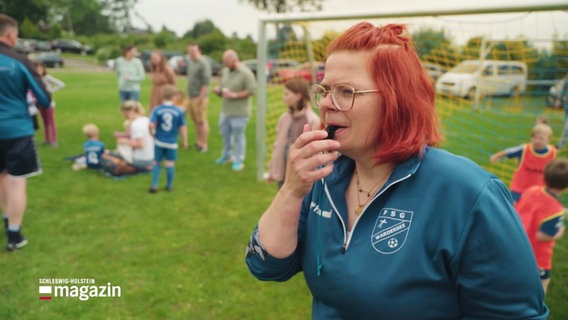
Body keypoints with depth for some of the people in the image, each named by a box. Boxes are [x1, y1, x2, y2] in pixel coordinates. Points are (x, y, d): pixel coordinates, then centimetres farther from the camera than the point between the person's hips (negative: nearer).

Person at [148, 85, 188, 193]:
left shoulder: (157, 110, -9)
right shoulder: (179, 111, -8)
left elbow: (151, 125, -17)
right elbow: (183, 127, -5)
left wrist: (152, 134, 3)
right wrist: (185, 141, 7)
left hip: (159, 141, 0)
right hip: (172, 143, 0)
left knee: (157, 163, 13)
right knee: (170, 164, 10)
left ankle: (154, 185, 9)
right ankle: (169, 186, 20)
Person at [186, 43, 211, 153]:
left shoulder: (203, 63, -13)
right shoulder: (190, 61, 13)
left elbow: (206, 81, -19)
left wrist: (201, 96, -21)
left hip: (199, 97, -8)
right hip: (191, 96, 9)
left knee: (202, 121, -4)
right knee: (196, 121, 14)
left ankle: (204, 145, 1)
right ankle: (199, 142, 24)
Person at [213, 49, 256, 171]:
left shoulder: (246, 73, -13)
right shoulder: (225, 71, 9)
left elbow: (251, 90, -18)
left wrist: (234, 95, -21)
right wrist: (218, 90, -3)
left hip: (239, 112, -7)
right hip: (225, 110, 7)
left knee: (238, 136, 2)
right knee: (225, 134, 18)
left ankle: (239, 161, 16)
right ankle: (226, 155, 38)